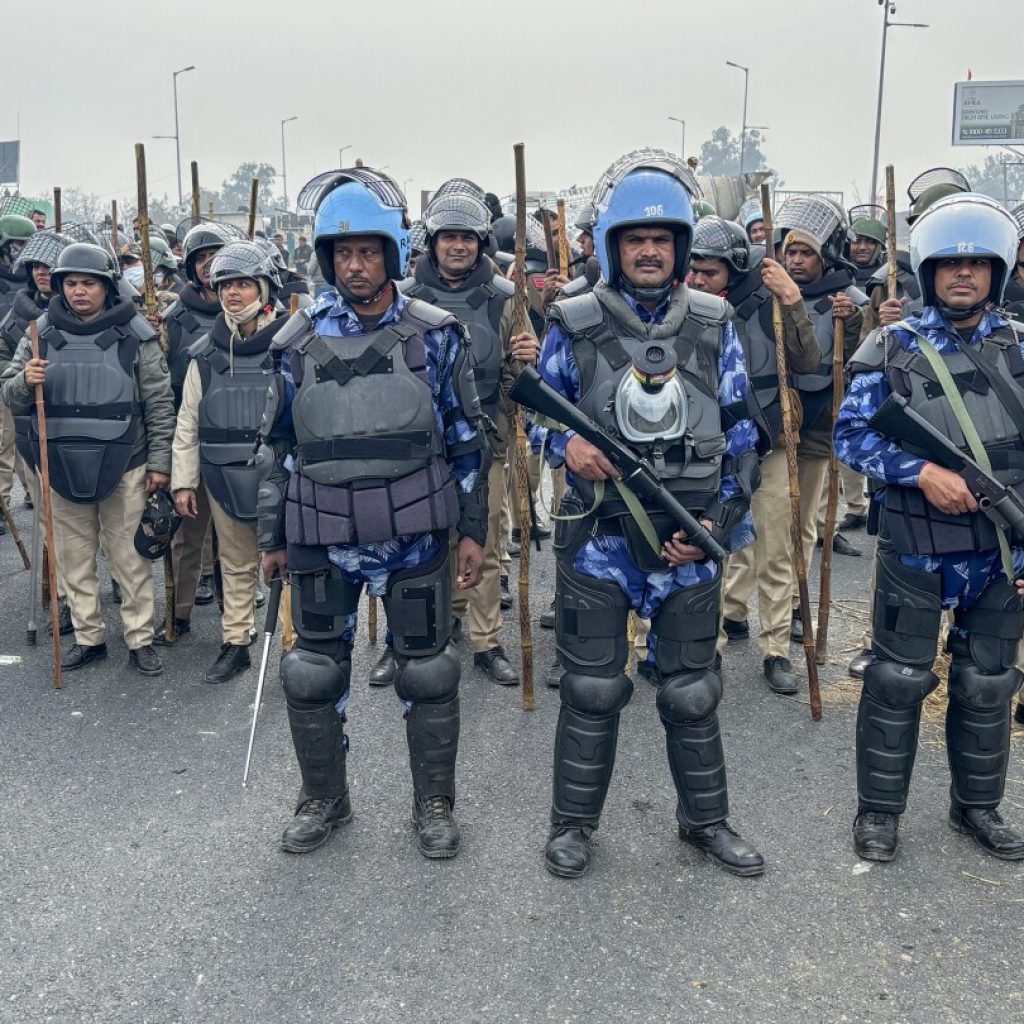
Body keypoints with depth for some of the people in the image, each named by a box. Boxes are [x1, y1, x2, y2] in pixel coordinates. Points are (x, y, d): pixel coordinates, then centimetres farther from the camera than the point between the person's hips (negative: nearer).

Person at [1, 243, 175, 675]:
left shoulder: (135, 333, -4)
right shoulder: (42, 333, 4)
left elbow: (159, 404, 0)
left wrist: (159, 461, -3)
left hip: (122, 466, -3)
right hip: (62, 465, 3)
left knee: (129, 557, 5)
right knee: (75, 558, 12)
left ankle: (140, 639, 17)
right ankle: (88, 637, 25)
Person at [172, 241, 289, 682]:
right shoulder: (206, 355, 7)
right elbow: (187, 424, 11)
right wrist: (183, 481, 8)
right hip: (224, 479, 4)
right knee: (236, 563, 15)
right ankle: (235, 643, 27)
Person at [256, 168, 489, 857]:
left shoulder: (435, 336, -2)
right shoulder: (300, 342, 2)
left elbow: (466, 440, 2)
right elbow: (279, 446, 9)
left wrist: (474, 530, 0)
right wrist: (273, 537, 10)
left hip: (414, 535, -2)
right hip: (322, 540, 2)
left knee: (428, 672, 8)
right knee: (314, 673, 10)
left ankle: (434, 804, 27)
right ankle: (324, 800, 31)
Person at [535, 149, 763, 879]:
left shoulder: (713, 327, 3)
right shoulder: (574, 326, -2)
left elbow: (741, 436, 5)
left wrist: (719, 523, -5)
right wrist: (567, 444, -16)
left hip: (690, 543, 2)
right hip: (598, 539, -1)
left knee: (692, 692, 11)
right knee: (592, 690, 6)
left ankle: (706, 819, 31)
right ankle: (574, 822, 24)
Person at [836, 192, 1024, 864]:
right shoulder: (894, 349, -2)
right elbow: (852, 434, -6)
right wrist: (922, 471, -19)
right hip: (916, 550, -3)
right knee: (899, 680, 4)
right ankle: (879, 809, 19)